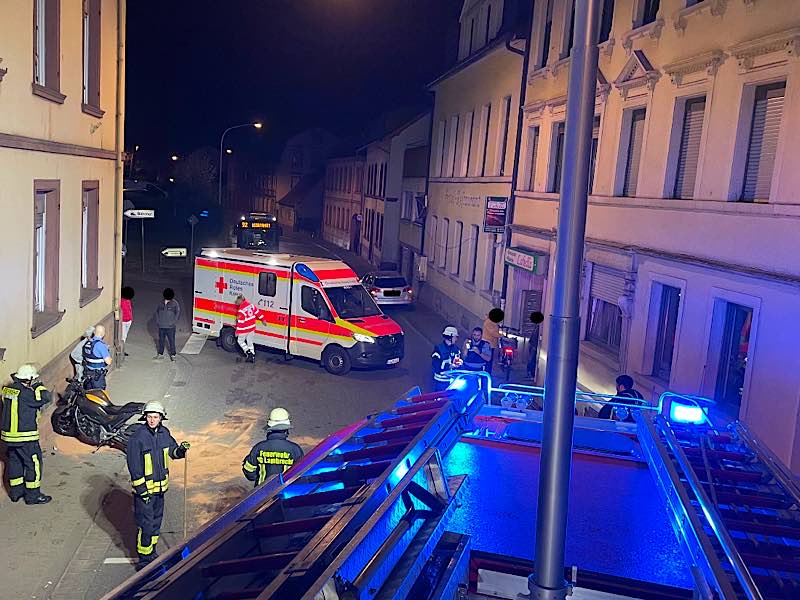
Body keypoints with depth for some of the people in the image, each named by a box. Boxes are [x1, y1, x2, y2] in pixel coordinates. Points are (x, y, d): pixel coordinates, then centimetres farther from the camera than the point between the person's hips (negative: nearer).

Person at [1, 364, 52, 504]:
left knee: (14, 461, 18)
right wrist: (38, 386, -8)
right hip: (25, 437, -9)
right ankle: (33, 495, 7)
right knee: (34, 463, 2)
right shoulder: (25, 393, -21)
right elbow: (45, 397, -25)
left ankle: (16, 492, 29)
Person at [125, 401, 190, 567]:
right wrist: (142, 490, -17)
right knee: (146, 525, -1)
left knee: (156, 520, 20)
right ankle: (144, 559, 12)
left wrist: (181, 450, -9)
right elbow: (134, 467, -18)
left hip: (160, 486, 7)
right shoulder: (137, 438, -19)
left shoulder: (164, 433, 0)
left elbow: (172, 451, 15)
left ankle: (152, 553, 36)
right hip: (144, 488, -7)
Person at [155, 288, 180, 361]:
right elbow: (157, 311, 14)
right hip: (161, 326, 4)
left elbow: (178, 313, -5)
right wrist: (157, 321, 5)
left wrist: (174, 322, -11)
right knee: (161, 340, 14)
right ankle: (160, 354, 26)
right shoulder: (161, 302, 3)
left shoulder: (175, 303, -8)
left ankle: (173, 355, 11)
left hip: (170, 326, -4)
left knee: (171, 341, 1)